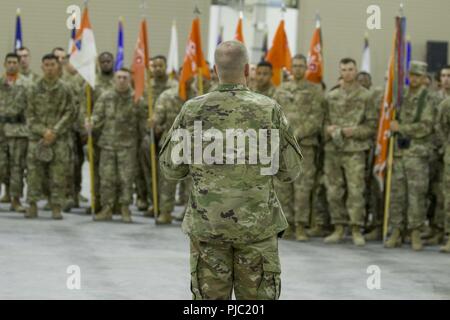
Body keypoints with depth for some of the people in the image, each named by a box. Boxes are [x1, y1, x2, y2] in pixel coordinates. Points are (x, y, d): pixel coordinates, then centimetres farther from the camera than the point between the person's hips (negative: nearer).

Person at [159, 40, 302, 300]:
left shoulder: (192, 111, -4)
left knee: (210, 296, 9)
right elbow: (290, 171, -1)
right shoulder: (270, 110, -8)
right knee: (257, 297, 7)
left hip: (207, 224, 1)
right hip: (257, 224, -1)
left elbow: (171, 168, 3)